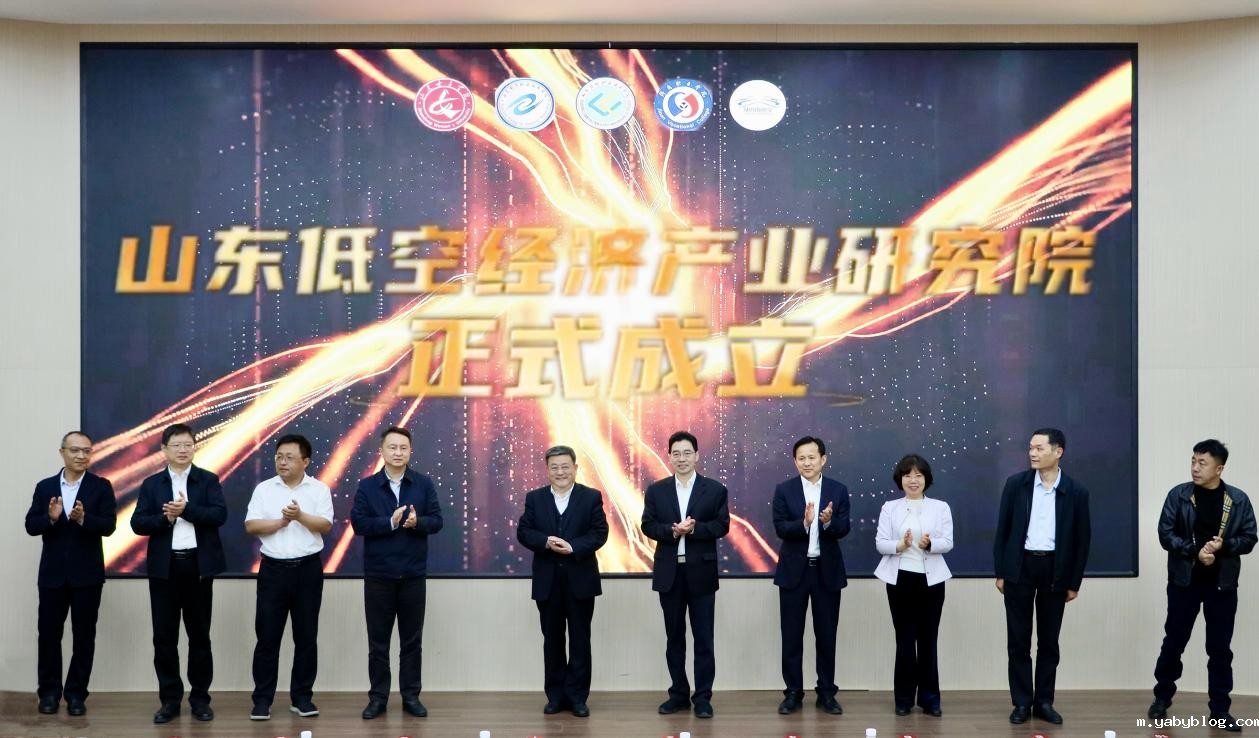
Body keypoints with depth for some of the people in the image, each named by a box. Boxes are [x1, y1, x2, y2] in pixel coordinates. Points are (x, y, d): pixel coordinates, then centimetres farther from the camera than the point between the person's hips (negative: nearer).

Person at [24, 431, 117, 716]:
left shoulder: (101, 486, -1)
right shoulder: (45, 487, 6)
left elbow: (109, 526, -10)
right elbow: (30, 526, 1)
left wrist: (83, 519, -28)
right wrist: (50, 518, -20)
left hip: (87, 574, -2)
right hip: (52, 573, 2)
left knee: (84, 636, 3)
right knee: (49, 634, 5)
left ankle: (76, 693, 13)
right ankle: (49, 692, 16)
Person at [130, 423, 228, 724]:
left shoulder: (208, 480, 5)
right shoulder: (152, 484, 8)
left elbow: (219, 515, -9)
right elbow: (138, 523, 0)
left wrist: (186, 510, -18)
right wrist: (166, 518, -16)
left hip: (198, 566, -1)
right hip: (164, 567, 1)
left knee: (199, 635, 5)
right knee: (164, 637, 3)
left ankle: (200, 698, 13)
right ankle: (170, 699, 11)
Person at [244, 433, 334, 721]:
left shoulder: (319, 489, 1)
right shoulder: (264, 489, 3)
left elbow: (325, 525, -9)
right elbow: (251, 526, -4)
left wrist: (300, 516, -24)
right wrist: (282, 521, -13)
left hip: (308, 569, 0)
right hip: (273, 569, 0)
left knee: (306, 636, 5)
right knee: (267, 636, 1)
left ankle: (301, 697, 13)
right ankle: (262, 700, 7)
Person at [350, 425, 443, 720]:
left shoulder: (424, 484, 2)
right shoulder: (367, 486, 0)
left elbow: (436, 520, -2)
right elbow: (358, 523, -8)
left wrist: (417, 522, -23)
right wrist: (390, 522, -20)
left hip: (413, 574, 1)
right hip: (378, 574, 0)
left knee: (412, 640, 7)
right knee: (378, 640, 6)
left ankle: (411, 696, 15)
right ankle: (378, 697, 14)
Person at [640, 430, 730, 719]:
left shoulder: (715, 489, 1)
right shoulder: (656, 490, 7)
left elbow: (722, 525, -5)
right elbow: (648, 526, 1)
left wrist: (694, 528, -20)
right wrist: (672, 531, -17)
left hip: (701, 572, -2)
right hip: (669, 573, 2)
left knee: (703, 638, 0)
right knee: (674, 638, 10)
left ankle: (702, 698, 5)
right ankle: (679, 694, 18)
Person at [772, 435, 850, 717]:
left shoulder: (838, 490, 2)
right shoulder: (784, 490, -1)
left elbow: (844, 528, -5)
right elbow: (780, 528, -9)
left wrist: (828, 522, -26)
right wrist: (804, 523, -27)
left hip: (827, 570, 1)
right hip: (794, 570, -1)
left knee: (826, 634, 6)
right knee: (792, 635, 4)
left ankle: (827, 693, 15)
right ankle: (793, 692, 13)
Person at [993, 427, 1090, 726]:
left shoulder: (1076, 491, -2)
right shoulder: (1016, 484, -1)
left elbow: (1081, 539, 2)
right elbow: (1003, 529, 3)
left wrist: (1074, 583, 1)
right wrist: (1000, 572, 0)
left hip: (1055, 570, 0)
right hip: (1019, 567, 0)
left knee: (1049, 640, 7)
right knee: (1018, 640, 3)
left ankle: (1044, 701, 16)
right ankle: (1022, 702, 10)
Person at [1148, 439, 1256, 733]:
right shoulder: (1178, 495, -4)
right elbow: (1165, 534, -6)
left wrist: (1223, 546, -19)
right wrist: (1195, 551, -19)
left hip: (1222, 583, 0)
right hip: (1184, 580, 0)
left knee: (1220, 648, 5)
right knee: (1174, 642, 8)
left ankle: (1220, 709, 14)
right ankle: (1162, 698, 23)